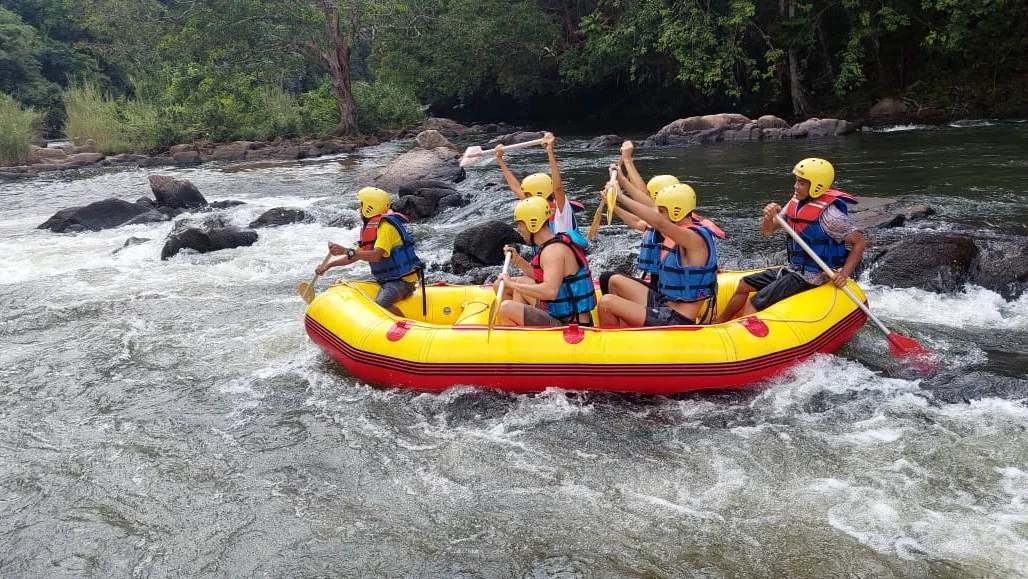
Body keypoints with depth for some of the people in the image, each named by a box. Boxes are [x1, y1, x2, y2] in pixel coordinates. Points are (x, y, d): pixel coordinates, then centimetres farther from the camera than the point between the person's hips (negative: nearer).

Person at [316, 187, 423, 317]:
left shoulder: (386, 226, -17)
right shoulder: (370, 228, 15)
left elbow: (376, 256, -30)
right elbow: (355, 256, 21)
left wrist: (345, 251, -37)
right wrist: (329, 265, 15)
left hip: (402, 281, -10)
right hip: (387, 281, 10)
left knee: (380, 303, -34)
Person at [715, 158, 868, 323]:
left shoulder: (828, 213, -20)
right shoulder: (796, 203, 3)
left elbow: (860, 242, -15)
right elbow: (767, 231, 7)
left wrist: (844, 274, -25)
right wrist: (769, 217, -16)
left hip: (810, 277, -9)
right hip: (793, 269, 9)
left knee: (754, 303, -16)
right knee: (745, 284, 13)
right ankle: (717, 324, 24)